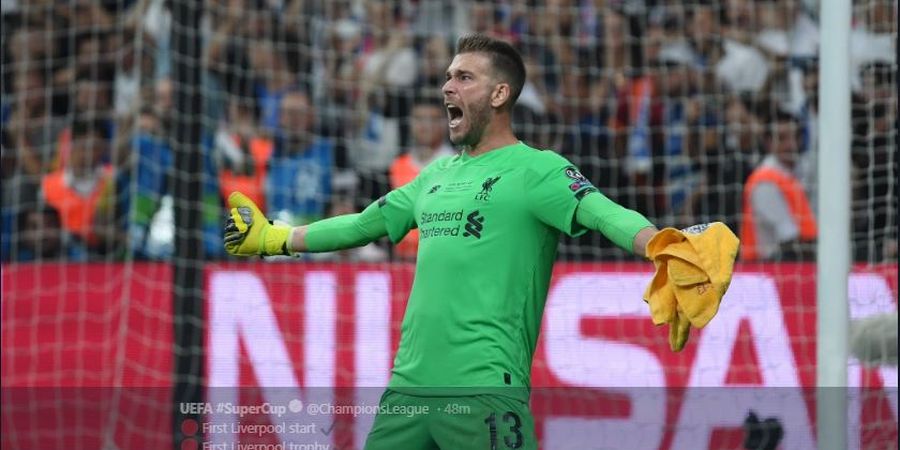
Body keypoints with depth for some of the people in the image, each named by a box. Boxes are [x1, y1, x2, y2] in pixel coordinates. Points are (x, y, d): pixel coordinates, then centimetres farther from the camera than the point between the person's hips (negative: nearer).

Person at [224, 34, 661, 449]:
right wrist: (274, 238, 41)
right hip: (407, 387, 7)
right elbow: (363, 224, 33)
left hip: (485, 394, -7)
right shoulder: (438, 175, 20)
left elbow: (605, 214, -19)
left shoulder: (535, 170, -3)